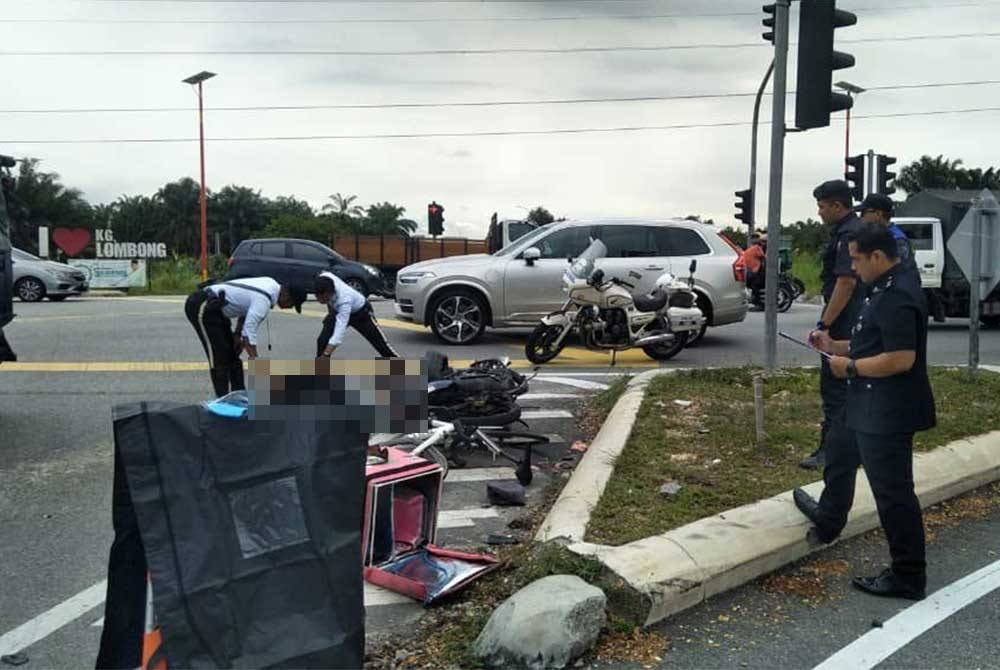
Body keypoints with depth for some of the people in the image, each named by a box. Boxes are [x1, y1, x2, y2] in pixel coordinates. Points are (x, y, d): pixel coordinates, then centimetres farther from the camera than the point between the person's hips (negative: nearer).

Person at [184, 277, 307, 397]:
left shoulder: (271, 285, 2)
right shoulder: (263, 299, -26)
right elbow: (249, 330, -31)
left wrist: (237, 334, 3)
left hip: (213, 308, 10)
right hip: (201, 307, -10)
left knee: (232, 354, 9)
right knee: (219, 356, -11)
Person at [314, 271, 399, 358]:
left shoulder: (344, 300, -48)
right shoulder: (324, 279, -32)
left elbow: (339, 332, -55)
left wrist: (325, 355, -61)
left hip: (361, 312, -5)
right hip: (338, 311, 5)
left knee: (380, 342, 3)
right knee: (322, 340, -13)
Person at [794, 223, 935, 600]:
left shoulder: (897, 297, -23)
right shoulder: (888, 288, 10)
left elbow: (902, 358, -30)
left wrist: (851, 367, -18)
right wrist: (835, 346, 10)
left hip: (888, 412, -11)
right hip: (873, 408, 11)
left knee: (892, 491, -2)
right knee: (842, 461, 29)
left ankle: (908, 576, 10)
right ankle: (827, 520, 51)